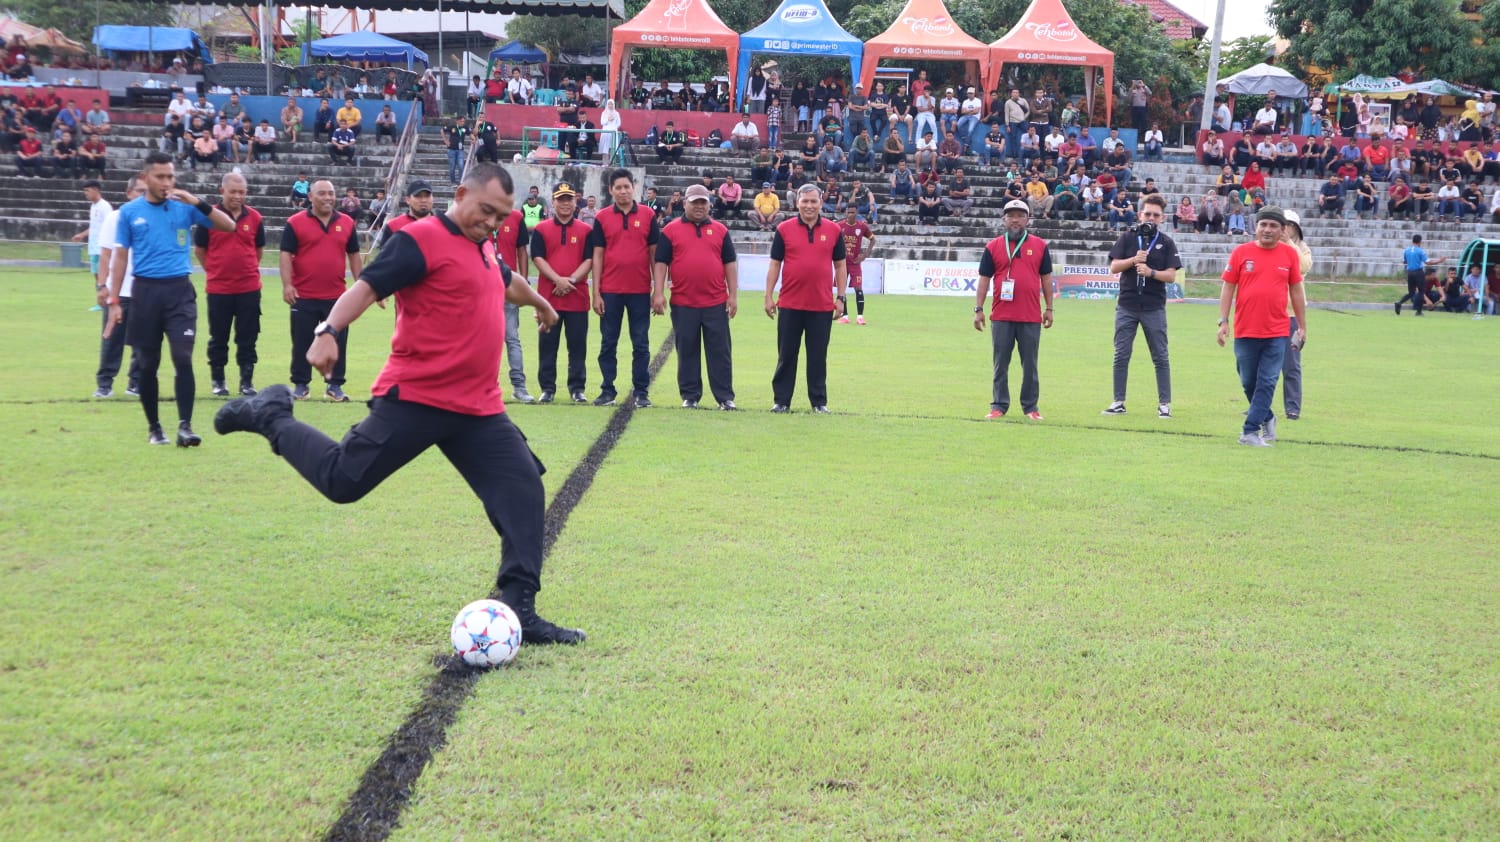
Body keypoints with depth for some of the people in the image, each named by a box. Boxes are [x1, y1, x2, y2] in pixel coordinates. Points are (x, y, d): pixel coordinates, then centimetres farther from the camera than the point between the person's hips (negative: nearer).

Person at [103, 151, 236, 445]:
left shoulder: (184, 207, 3)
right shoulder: (129, 211, 3)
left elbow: (229, 226, -2)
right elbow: (120, 257, 7)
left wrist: (198, 203, -15)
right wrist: (114, 301, 2)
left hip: (179, 290, -1)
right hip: (145, 291, 1)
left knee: (183, 358, -12)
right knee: (148, 363, 7)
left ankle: (184, 426, -11)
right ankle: (153, 427, 18)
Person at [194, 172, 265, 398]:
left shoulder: (254, 217, 2)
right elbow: (199, 250, 6)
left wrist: (246, 268, 13)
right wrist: (215, 270, 10)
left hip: (249, 288, 1)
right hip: (218, 288, -1)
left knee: (247, 339, 4)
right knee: (218, 339, 8)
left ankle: (247, 381, 11)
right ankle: (218, 381, 18)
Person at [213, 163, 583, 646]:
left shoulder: (483, 248, 17)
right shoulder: (423, 239, -10)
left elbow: (506, 282, 41)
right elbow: (369, 286, -19)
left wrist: (540, 303, 60)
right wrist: (329, 332, -35)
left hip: (479, 409, 8)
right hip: (416, 398, -8)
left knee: (524, 489, -3)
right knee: (343, 481, -8)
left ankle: (519, 611, 0)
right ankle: (270, 417, 18)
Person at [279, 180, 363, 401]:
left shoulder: (346, 223, 7)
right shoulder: (295, 223, -3)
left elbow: (354, 255, 14)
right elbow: (286, 255, -6)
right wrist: (287, 284, -16)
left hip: (336, 296, 2)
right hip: (304, 296, -2)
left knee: (337, 342, 5)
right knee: (302, 342, 6)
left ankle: (335, 385, 13)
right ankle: (300, 385, 15)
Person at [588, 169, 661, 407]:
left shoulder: (648, 215, 3)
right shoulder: (602, 217, 3)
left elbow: (654, 253, 5)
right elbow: (597, 255, 3)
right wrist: (596, 293, -2)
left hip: (640, 290, 0)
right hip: (610, 291, 0)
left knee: (641, 344, 4)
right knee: (608, 343, 5)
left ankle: (642, 392, 10)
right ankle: (607, 391, 12)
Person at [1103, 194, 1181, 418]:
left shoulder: (1166, 243, 5)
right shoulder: (1127, 238, 7)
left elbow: (1171, 276, -2)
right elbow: (1114, 267, 1)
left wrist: (1151, 272, -19)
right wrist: (1134, 260, -14)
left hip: (1154, 308, -1)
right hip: (1127, 306, 1)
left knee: (1160, 357, 1)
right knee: (1121, 355, 3)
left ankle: (1164, 403, 5)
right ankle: (1118, 402, 9)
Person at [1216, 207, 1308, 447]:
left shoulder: (1290, 254, 3)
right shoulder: (1241, 252, 0)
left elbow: (1296, 290, 9)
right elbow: (1228, 287, 2)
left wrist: (1302, 326, 10)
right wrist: (1223, 321, -4)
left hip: (1277, 332, -1)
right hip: (1245, 331, 1)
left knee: (1267, 383, -6)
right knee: (1248, 382, 11)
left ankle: (1251, 431, -3)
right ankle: (1266, 418, 33)